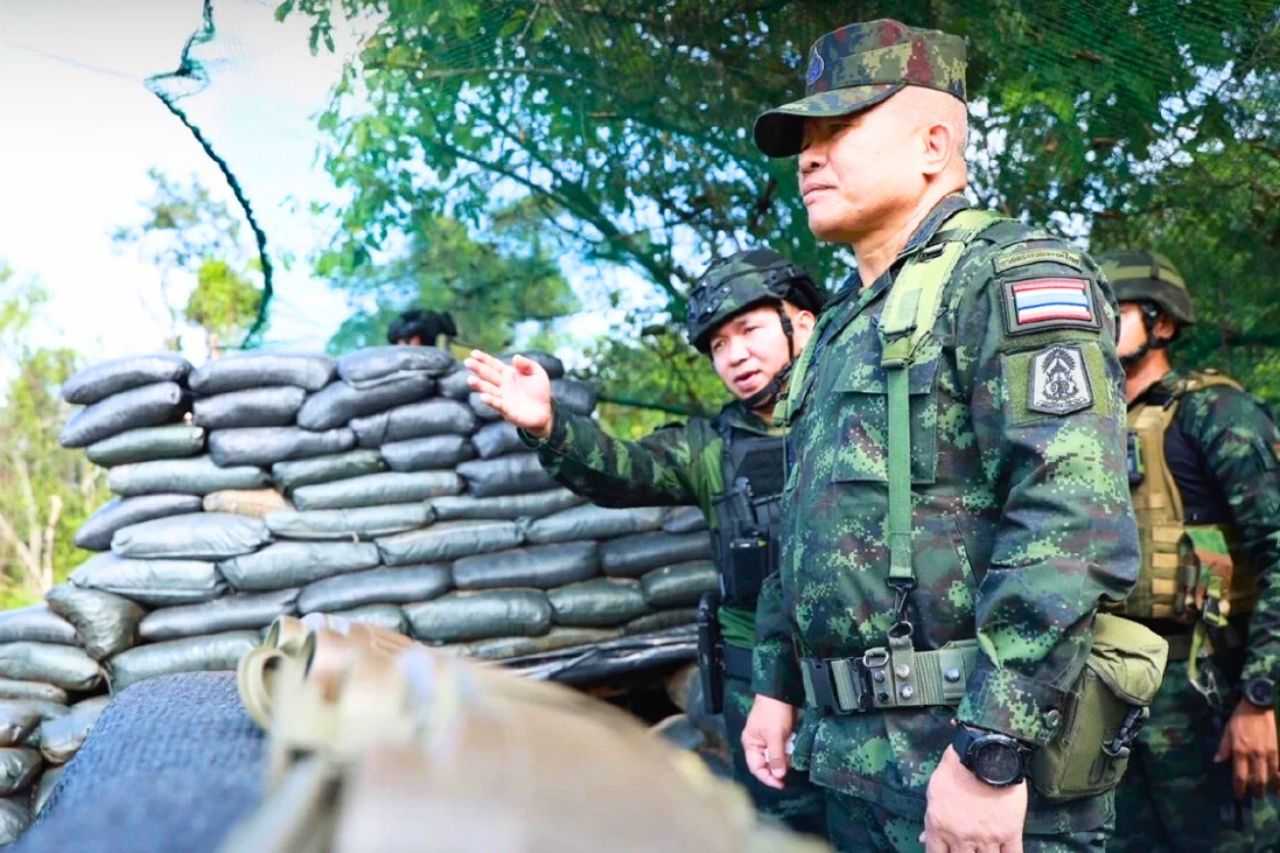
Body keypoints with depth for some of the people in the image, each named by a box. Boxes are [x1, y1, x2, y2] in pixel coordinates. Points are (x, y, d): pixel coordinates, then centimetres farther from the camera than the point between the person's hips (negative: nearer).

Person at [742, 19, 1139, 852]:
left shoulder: (1013, 276, -10)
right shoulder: (845, 323, 17)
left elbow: (1077, 528, -22)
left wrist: (989, 756, -24)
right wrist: (778, 685, 21)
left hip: (977, 760, -8)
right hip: (854, 756, 8)